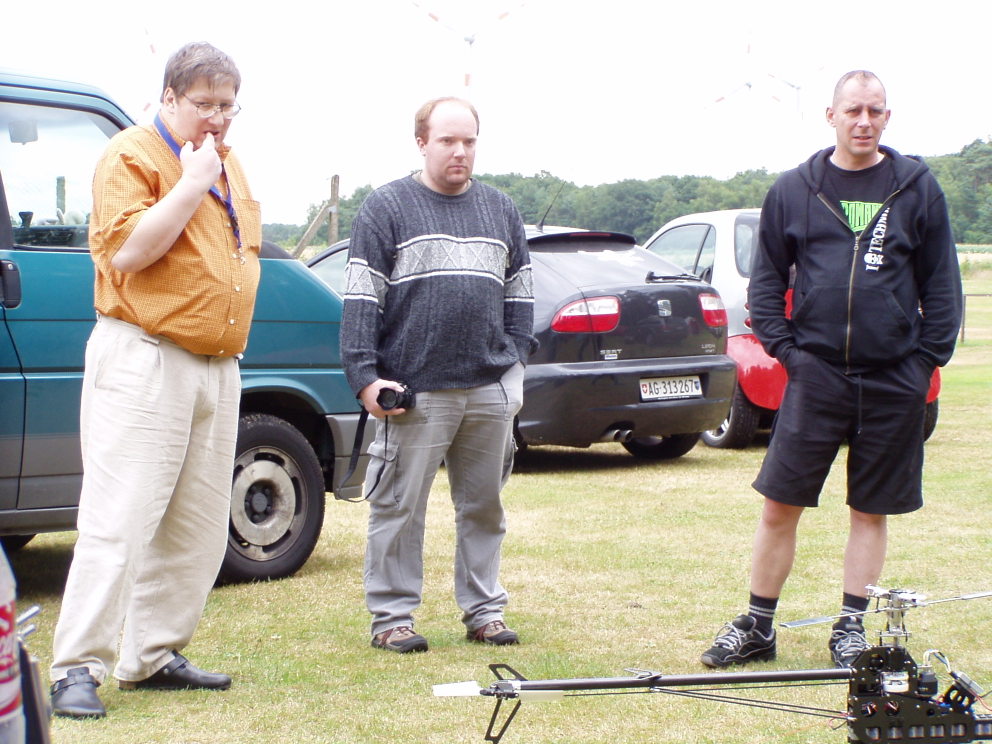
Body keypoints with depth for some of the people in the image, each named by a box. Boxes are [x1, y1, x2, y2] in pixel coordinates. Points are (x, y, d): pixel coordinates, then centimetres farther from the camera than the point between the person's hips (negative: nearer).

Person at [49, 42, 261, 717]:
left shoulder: (230, 165, 18)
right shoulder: (133, 156, -7)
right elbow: (126, 252, -20)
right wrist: (192, 183, -18)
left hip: (218, 367, 8)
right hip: (145, 363, -8)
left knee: (199, 529, 9)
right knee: (120, 520, -11)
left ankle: (153, 656, 18)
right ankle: (77, 668, -8)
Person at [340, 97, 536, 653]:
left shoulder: (502, 210, 16)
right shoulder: (387, 208, 1)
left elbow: (519, 295, 19)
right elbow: (362, 298, -4)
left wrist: (516, 359, 8)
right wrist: (365, 374, -11)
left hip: (491, 389, 4)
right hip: (415, 392, -4)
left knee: (484, 505, 11)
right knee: (400, 507, -1)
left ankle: (484, 609, 20)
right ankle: (392, 615, 8)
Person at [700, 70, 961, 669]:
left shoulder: (918, 187, 4)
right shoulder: (794, 189, 5)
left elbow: (942, 283, 8)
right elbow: (767, 280, 11)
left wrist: (930, 357, 0)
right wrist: (783, 346, 0)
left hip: (893, 381, 0)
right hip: (816, 373, 0)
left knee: (872, 511, 8)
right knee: (779, 506, 0)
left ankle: (852, 627, 19)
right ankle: (758, 626, 13)